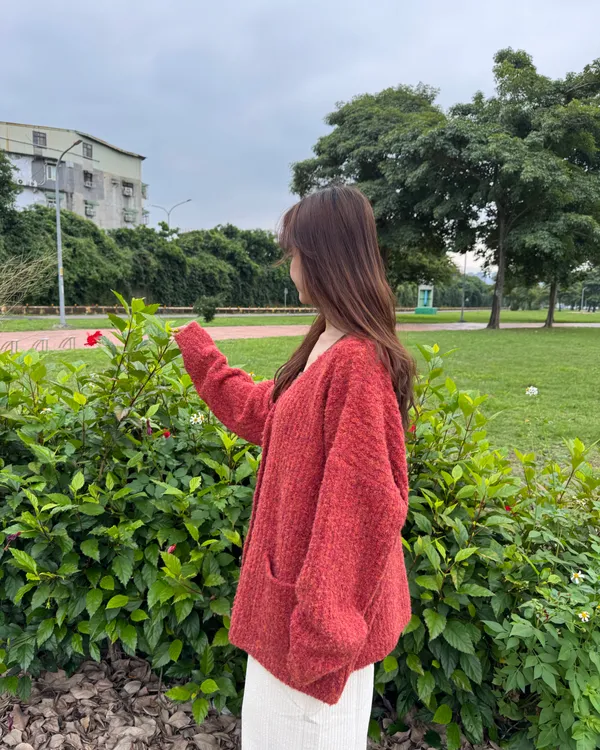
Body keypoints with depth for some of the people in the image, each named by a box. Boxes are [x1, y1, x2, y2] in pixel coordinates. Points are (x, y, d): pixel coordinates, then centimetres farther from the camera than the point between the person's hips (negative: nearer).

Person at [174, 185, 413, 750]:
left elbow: (361, 506, -27)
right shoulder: (324, 346, 2)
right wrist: (201, 358, 24)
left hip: (317, 596, -9)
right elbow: (263, 413, 16)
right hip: (293, 577, 9)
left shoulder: (357, 363, -28)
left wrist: (323, 624, -20)